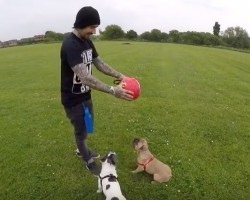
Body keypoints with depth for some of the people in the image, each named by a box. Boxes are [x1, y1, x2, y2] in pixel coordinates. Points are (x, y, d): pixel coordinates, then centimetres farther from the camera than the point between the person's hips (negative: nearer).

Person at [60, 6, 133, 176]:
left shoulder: (87, 42, 1)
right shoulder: (70, 45, -29)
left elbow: (100, 64, 6)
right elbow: (85, 77, -39)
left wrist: (120, 76, -7)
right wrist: (113, 91, -42)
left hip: (85, 95, 8)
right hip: (73, 99, -8)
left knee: (87, 126, 24)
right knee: (81, 131, 9)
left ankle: (82, 150, 49)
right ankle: (89, 162, 31)